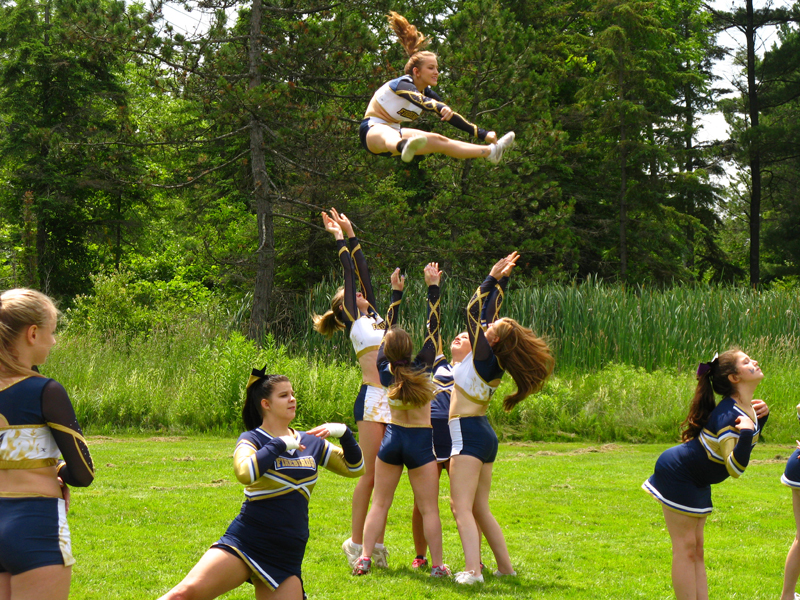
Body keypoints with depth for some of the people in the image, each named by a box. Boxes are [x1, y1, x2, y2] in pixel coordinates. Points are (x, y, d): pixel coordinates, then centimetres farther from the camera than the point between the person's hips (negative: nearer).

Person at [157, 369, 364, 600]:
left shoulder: (311, 443, 13)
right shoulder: (252, 439, -2)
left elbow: (355, 468, 20)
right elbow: (245, 473, -24)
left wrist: (344, 433, 4)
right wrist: (280, 445, -17)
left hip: (286, 560, 5)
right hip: (243, 545, -5)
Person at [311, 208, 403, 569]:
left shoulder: (375, 318, 21)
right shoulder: (353, 320, 5)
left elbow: (363, 274, 23)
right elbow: (351, 275, 7)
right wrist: (343, 238, 12)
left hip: (393, 400, 6)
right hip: (372, 399, -6)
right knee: (371, 473, -6)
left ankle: (376, 540, 11)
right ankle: (355, 542, 1)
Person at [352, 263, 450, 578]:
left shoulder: (385, 373, -6)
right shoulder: (422, 368, -13)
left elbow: (388, 331, 6)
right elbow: (433, 328, -7)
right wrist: (433, 286, -4)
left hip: (392, 437, 3)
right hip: (421, 442, -3)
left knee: (380, 503, 9)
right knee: (428, 508, 1)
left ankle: (365, 558, 3)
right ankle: (438, 565, 2)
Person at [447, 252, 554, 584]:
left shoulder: (482, 356, -13)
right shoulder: (494, 361, 8)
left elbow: (474, 310, -12)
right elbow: (487, 311, 18)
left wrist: (494, 278, -7)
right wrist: (500, 281, 20)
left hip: (468, 433, -9)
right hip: (483, 435, 9)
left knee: (462, 507, -15)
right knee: (479, 509, 14)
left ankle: (472, 570, -26)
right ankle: (505, 567, 15)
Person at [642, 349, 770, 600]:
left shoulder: (746, 407, -1)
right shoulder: (727, 415, -29)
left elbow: (746, 446, 20)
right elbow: (735, 468, -35)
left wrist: (761, 417, 6)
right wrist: (746, 431, -43)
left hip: (697, 483, 10)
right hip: (677, 473, -10)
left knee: (696, 551, 10)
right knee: (685, 549, -7)